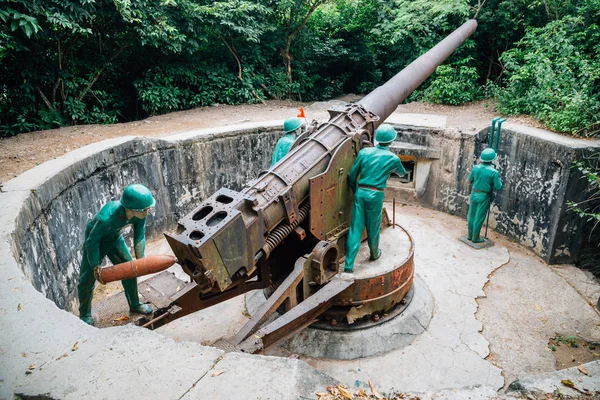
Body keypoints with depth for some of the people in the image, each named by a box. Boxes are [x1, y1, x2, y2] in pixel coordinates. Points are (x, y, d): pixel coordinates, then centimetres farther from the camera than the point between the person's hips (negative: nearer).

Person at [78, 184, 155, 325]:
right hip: (96, 239, -5)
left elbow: (140, 236, -10)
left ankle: (135, 304, 31)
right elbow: (92, 242, -28)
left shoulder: (140, 213, -29)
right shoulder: (106, 218, -44)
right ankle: (85, 315, 24)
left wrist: (140, 259, -9)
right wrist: (96, 266, -18)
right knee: (87, 279, 1)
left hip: (115, 238, 5)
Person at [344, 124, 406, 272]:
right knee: (373, 227, 17)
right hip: (375, 195, -2)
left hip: (360, 192, 2)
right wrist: (392, 170, 46)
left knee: (355, 228, 2)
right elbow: (402, 173, 23)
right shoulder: (393, 158, 1)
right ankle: (374, 254, 43)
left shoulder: (364, 152, 3)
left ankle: (348, 266, 1)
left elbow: (352, 176, 4)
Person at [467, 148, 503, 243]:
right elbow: (498, 187, -12)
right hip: (484, 197, -4)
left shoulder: (476, 168, -6)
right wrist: (497, 178, 6)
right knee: (479, 218, 6)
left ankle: (470, 235, 27)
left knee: (471, 215, 16)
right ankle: (475, 238, 16)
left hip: (474, 194, 4)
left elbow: (470, 179, 8)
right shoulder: (494, 172, -18)